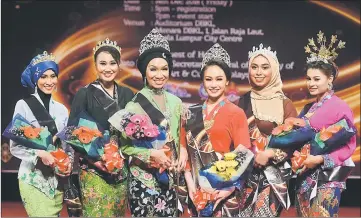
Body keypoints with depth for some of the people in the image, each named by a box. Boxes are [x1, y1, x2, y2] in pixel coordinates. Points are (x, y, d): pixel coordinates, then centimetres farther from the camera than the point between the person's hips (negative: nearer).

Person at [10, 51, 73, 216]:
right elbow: (14, 147, -6)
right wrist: (39, 154, -21)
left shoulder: (61, 109, 10)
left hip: (56, 178, 5)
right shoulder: (23, 105, -4)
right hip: (33, 177, -4)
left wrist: (69, 163, -4)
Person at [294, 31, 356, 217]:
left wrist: (321, 159, -19)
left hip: (326, 177, -7)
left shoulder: (340, 107, -9)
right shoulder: (308, 108, 12)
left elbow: (349, 144, -12)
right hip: (304, 176, 7)